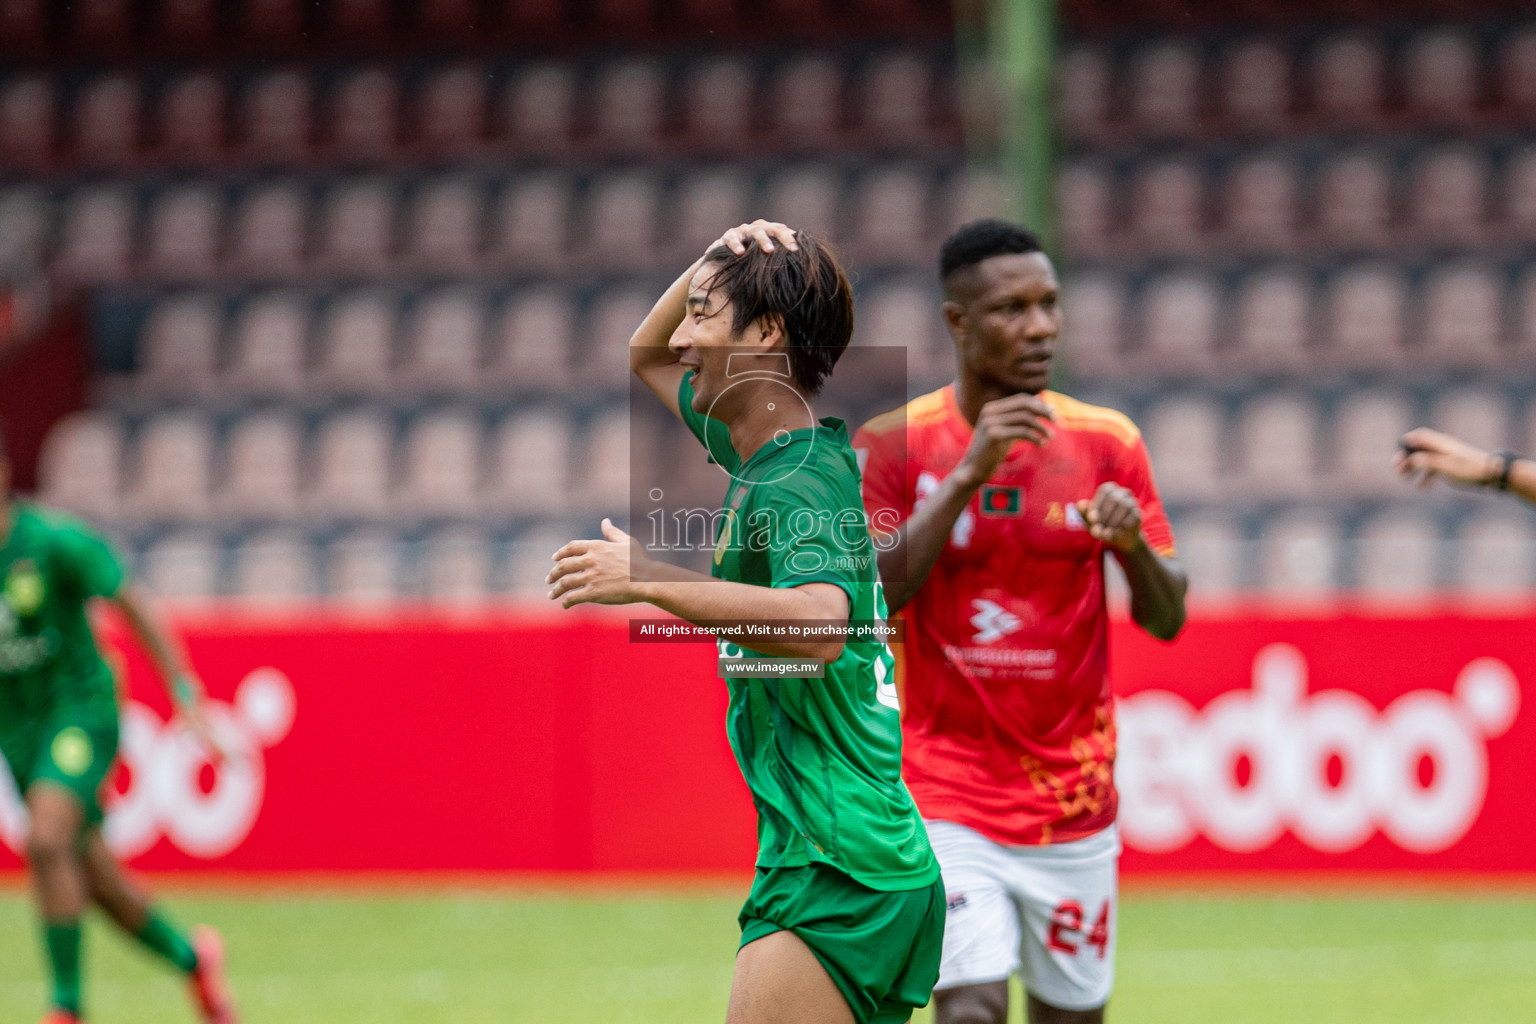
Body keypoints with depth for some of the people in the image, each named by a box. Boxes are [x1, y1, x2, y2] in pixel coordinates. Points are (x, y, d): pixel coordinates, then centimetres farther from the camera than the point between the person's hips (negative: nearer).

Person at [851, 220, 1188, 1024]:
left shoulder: (1106, 443, 2)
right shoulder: (894, 443, -3)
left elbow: (1166, 620, 3)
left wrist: (1134, 544, -20)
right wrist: (968, 476, -22)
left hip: (1075, 801, 3)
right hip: (946, 799, -3)